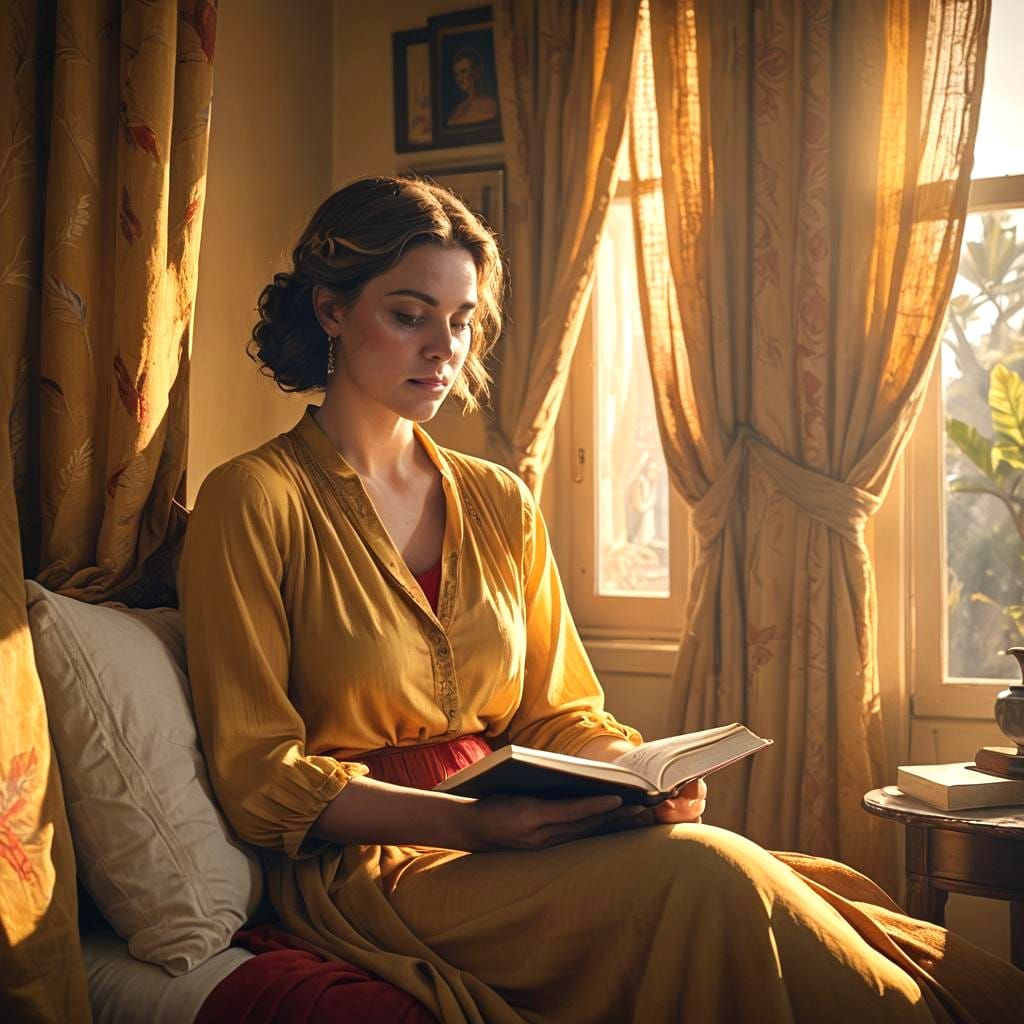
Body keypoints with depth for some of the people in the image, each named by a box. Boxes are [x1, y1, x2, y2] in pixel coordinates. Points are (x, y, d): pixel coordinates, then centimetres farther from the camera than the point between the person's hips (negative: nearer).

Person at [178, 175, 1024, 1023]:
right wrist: (470, 824, -21)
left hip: (505, 847, 5)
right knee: (700, 875, -29)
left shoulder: (500, 502, 13)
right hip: (365, 866, -5)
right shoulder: (252, 501, -4)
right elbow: (259, 775, -8)